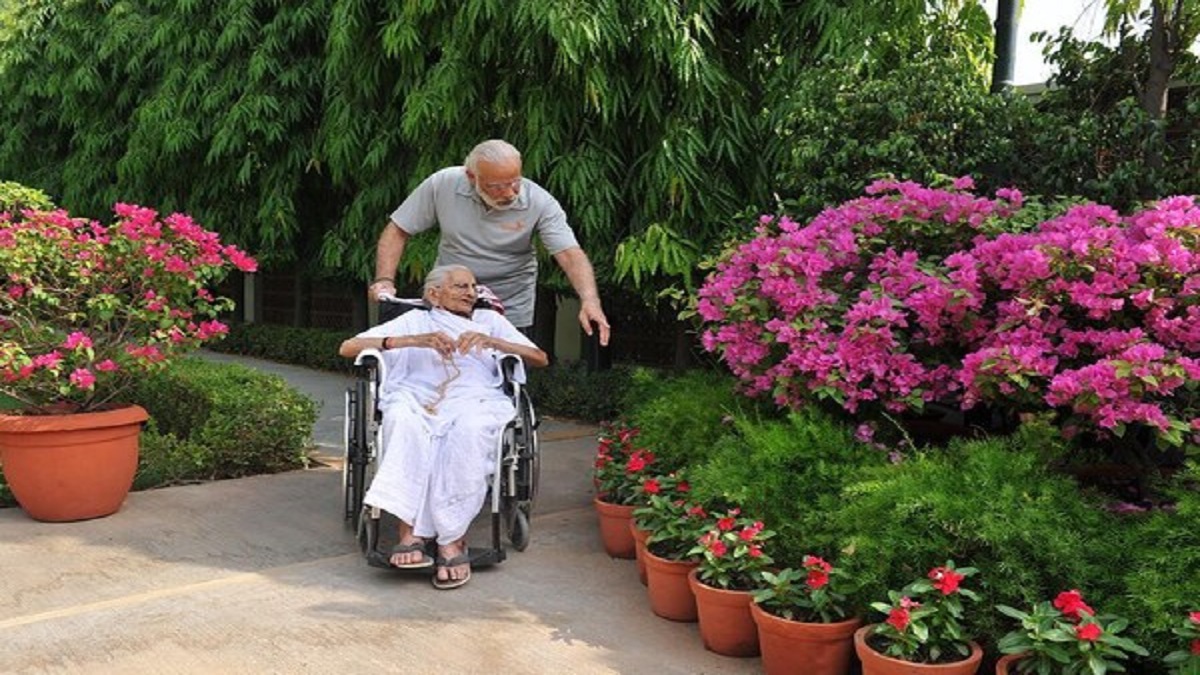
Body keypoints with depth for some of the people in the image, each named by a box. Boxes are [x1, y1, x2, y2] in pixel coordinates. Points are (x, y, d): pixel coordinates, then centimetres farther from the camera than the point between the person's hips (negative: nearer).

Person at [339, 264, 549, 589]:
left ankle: (453, 539, -35)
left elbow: (541, 359, 19)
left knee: (468, 428, -37)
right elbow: (348, 348, 14)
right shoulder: (414, 320, 29)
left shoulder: (490, 320, 33)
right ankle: (411, 531, -38)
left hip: (474, 398, 0)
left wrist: (492, 342, 2)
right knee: (403, 420, -37)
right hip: (417, 397, 0)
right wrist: (414, 340, 0)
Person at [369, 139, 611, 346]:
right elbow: (397, 231, -5)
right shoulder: (442, 184, -14)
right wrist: (384, 279, -19)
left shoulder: (539, 202, -19)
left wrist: (589, 300, -43)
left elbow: (570, 254, -26)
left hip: (511, 313, -1)